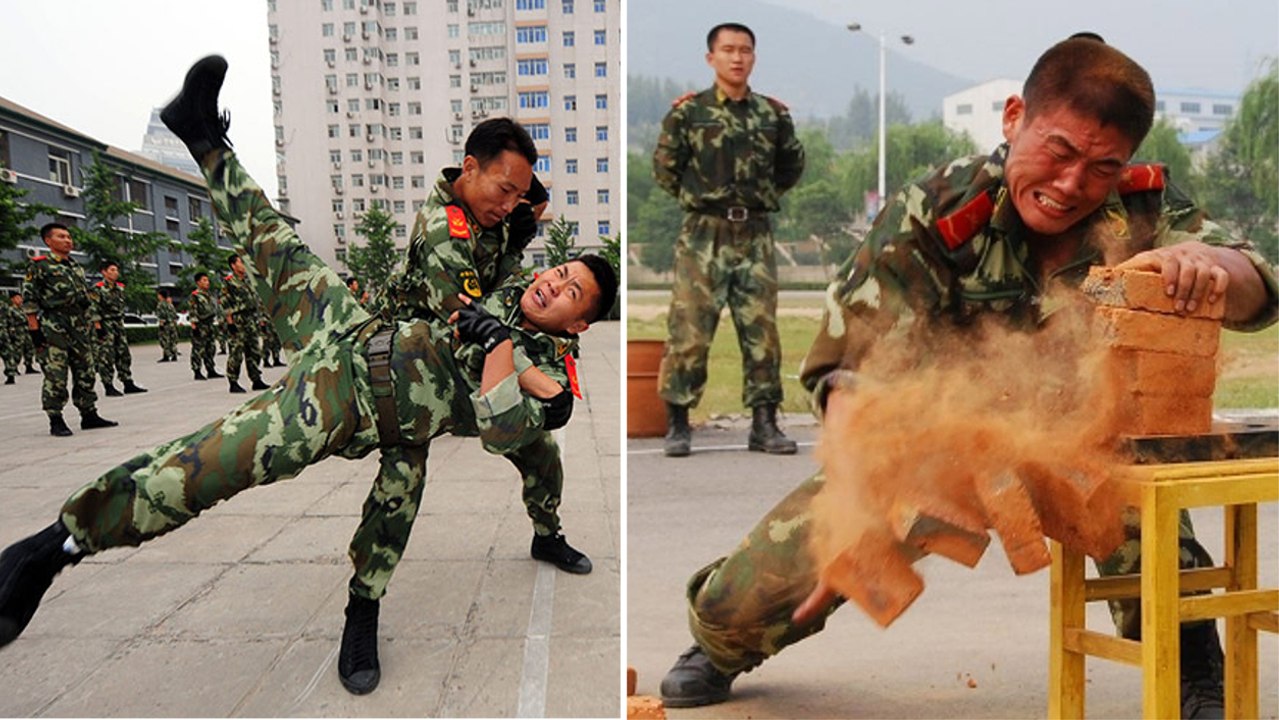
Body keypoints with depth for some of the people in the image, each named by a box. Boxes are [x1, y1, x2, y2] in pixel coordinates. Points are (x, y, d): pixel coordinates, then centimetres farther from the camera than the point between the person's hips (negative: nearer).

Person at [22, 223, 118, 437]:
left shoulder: (76, 267, 19)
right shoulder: (39, 265, -2)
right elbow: (29, 299, -7)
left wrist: (86, 326, 19)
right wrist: (34, 329, -13)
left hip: (79, 329, 7)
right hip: (52, 329, -7)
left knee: (85, 371, 8)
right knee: (55, 376, -6)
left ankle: (89, 415, 16)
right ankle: (56, 421, 1)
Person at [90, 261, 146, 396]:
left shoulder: (120, 288, 12)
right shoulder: (98, 289, -10)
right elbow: (93, 310, -14)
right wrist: (98, 327, -18)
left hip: (118, 327, 7)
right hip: (105, 328, -7)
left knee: (124, 355, 8)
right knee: (106, 358, -4)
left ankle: (128, 384, 13)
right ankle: (108, 387, 1)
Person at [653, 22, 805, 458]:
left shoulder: (773, 114, 9)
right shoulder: (688, 111, 0)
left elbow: (792, 167, 20)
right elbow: (664, 167, 5)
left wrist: (765, 198, 12)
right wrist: (697, 199, 4)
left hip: (756, 237, 3)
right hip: (703, 237, -3)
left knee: (762, 333, 4)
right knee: (688, 332, -4)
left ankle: (764, 424, 15)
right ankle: (678, 425, 9)